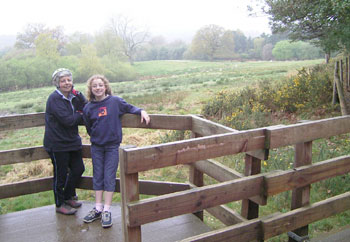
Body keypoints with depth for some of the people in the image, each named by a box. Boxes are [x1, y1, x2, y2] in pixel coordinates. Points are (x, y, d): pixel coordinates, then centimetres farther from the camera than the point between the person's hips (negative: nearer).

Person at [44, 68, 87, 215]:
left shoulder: (73, 97, 10)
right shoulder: (54, 98, -15)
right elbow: (68, 120, -23)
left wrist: (78, 94, -11)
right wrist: (81, 115, -7)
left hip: (72, 141, 8)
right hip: (57, 143, -7)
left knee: (78, 169, 12)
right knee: (60, 174, 4)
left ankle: (69, 197, 34)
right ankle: (60, 204, 22)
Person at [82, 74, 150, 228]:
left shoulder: (115, 101, -6)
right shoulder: (88, 108, 1)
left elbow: (129, 108, 7)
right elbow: (88, 127, 13)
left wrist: (141, 111, -8)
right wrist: (96, 136, 8)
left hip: (112, 146, -3)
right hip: (96, 147, 3)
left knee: (109, 177, 0)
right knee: (97, 177, 10)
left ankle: (107, 211, 7)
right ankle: (98, 208, 20)